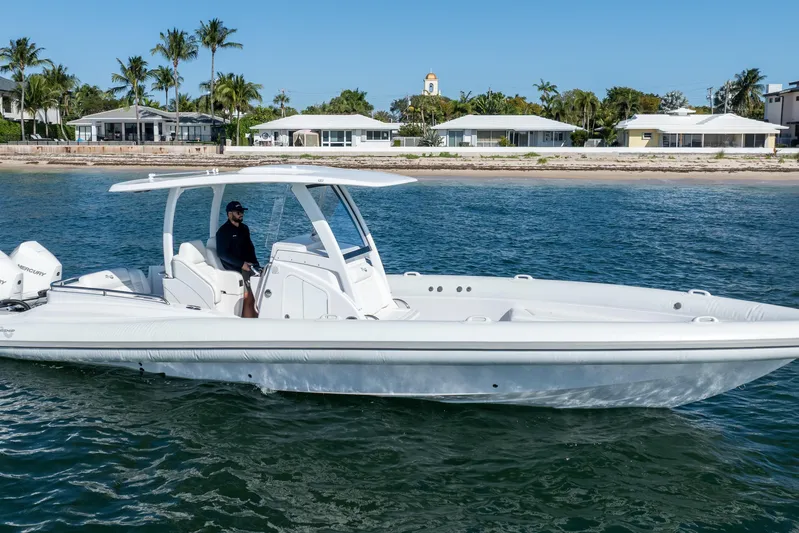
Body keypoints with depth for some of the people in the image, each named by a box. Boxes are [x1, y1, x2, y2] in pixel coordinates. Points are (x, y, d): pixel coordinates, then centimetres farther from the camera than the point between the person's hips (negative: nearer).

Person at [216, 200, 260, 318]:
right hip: (235, 269, -7)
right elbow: (222, 254, -14)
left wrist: (255, 264, 5)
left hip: (249, 265, 7)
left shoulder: (244, 228, 17)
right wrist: (241, 264, -19)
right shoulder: (223, 231, -5)